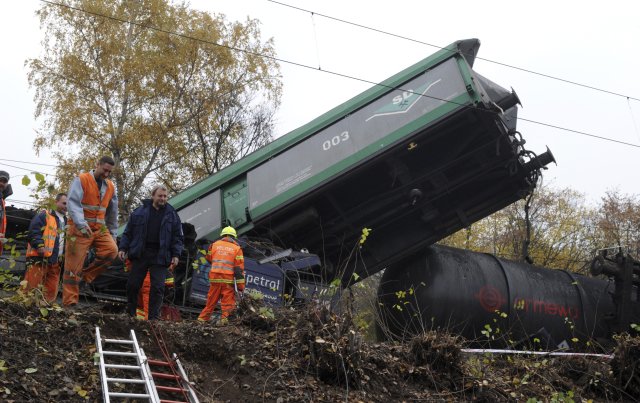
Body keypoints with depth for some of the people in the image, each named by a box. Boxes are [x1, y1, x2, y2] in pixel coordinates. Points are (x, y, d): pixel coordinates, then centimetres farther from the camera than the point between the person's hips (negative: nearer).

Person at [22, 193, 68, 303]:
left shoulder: (66, 222, 23)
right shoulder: (44, 215, -1)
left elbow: (66, 241, 31)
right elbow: (33, 232, -12)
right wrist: (39, 246, -23)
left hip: (55, 261, 8)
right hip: (40, 258, -7)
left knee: (52, 291, 7)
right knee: (31, 287, -12)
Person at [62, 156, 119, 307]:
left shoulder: (110, 187, 13)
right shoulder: (81, 180, -6)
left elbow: (113, 213, 20)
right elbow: (73, 203, -19)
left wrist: (113, 234, 16)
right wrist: (82, 224, -32)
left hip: (99, 228, 5)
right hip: (79, 228, -5)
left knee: (112, 250, -19)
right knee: (73, 265, -4)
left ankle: (85, 276, -3)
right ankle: (69, 303, 1)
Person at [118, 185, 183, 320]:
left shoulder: (172, 215, 8)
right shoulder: (139, 212, 8)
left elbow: (177, 237, 8)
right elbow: (128, 232, 11)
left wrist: (176, 255, -2)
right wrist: (123, 248, 2)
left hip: (160, 257, 0)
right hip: (140, 254, 1)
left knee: (158, 287, -4)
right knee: (133, 284, 3)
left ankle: (154, 317, 0)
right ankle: (130, 313, 18)